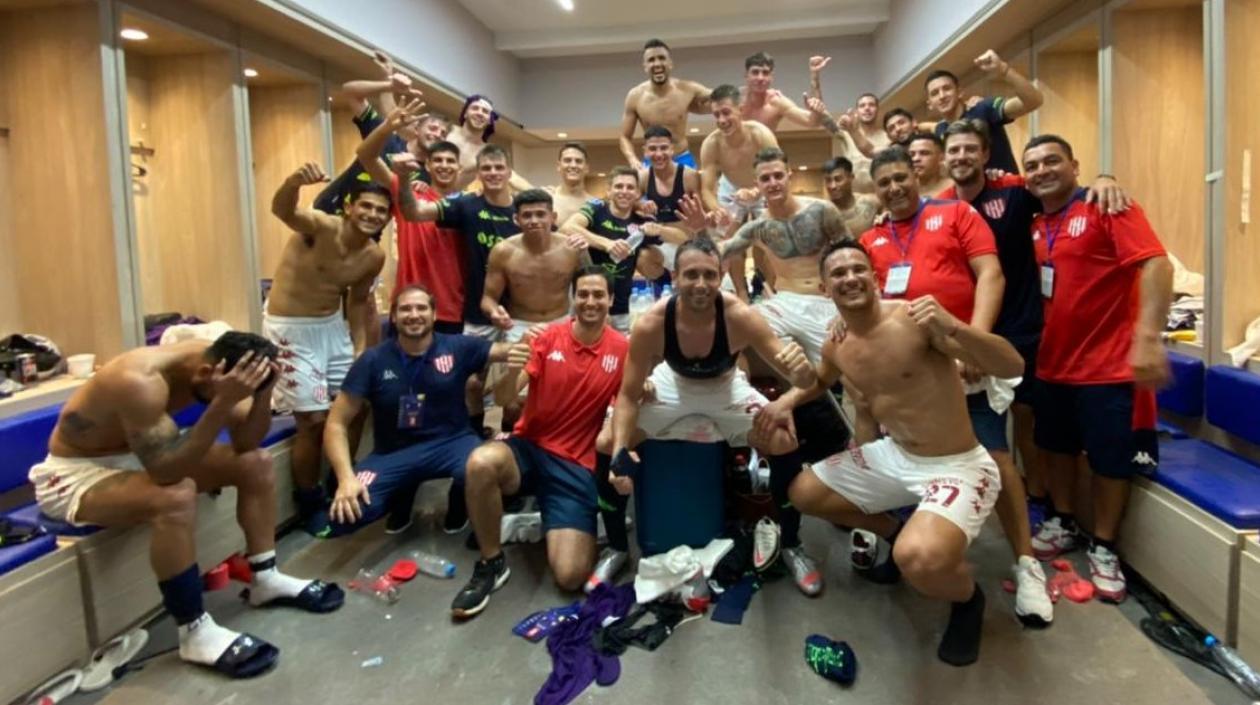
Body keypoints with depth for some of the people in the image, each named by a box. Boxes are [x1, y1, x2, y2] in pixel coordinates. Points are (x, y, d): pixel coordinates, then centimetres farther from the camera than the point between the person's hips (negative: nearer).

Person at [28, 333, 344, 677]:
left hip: (140, 456, 8)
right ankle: (195, 633, -22)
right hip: (77, 472, -8)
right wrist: (224, 402, -47)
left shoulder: (212, 360, -14)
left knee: (257, 462, -4)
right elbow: (167, 472, -41)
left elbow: (246, 443, -10)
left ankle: (265, 579, 7)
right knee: (176, 496, -36)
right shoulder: (141, 380, -35)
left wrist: (264, 390, -28)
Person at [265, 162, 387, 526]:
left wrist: (360, 348, 5)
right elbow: (281, 210, -42)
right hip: (290, 329, -7)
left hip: (333, 327, 7)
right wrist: (295, 180, -63)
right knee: (315, 419, -5)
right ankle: (309, 504, 16)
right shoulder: (322, 227, -21)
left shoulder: (374, 256, -2)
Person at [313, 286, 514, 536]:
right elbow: (336, 424, -4)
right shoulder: (373, 361, -4)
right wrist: (346, 477, -20)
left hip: (451, 442, -1)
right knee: (340, 517, -22)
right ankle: (402, 495, 12)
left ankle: (460, 499, 5)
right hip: (393, 452, 1)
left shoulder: (458, 347, -3)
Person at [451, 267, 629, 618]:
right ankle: (491, 564, -10)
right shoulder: (548, 337, -3)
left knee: (570, 576, -16)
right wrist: (511, 369, -33)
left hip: (576, 465, 0)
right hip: (528, 448, 1)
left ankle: (553, 526, 19)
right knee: (480, 463, -36)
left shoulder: (622, 349, -2)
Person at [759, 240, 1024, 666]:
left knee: (919, 560, -34)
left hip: (957, 467, -7)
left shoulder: (915, 317, -22)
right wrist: (786, 400, 5)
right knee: (802, 493, 12)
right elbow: (822, 381, 26)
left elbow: (1013, 367, -25)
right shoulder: (836, 345, 0)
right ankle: (896, 532, 29)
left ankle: (968, 599, 4)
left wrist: (955, 327, -42)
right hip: (892, 456, 8)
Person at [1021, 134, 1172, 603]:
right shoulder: (1036, 227, 5)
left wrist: (1148, 338, -33)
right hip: (1053, 362, 7)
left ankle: (1103, 549, 22)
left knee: (1110, 459, 6)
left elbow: (1155, 264, -24)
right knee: (1055, 445, 18)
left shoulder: (1108, 207, -14)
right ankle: (1062, 524, 37)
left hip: (1108, 363, -6)